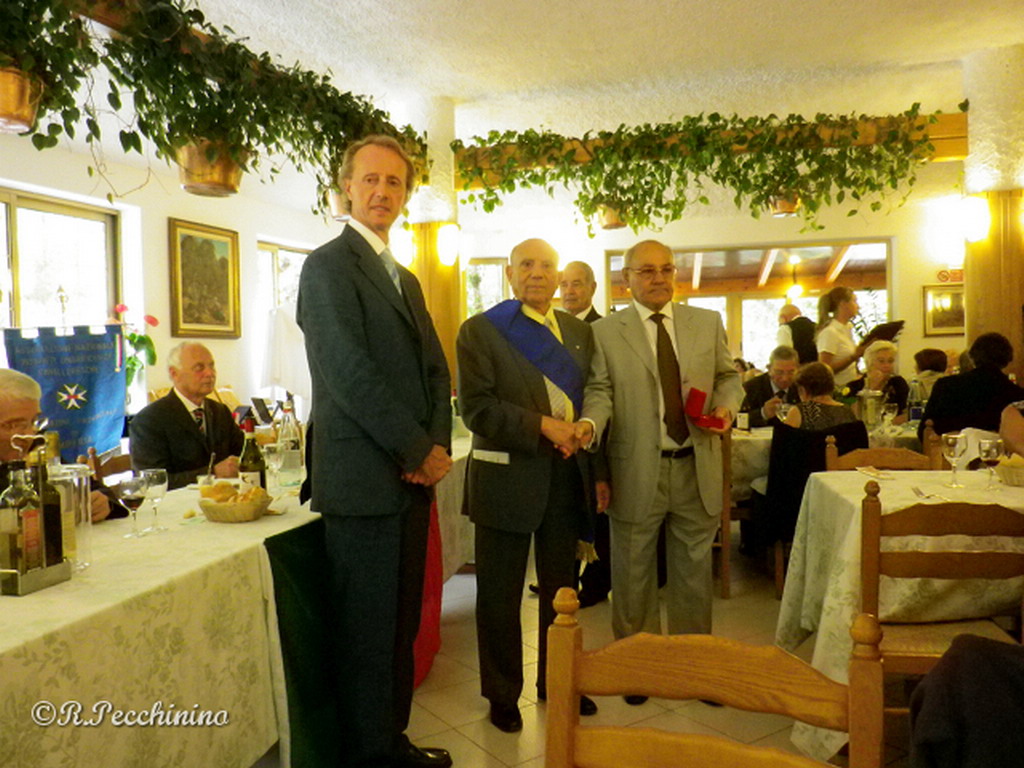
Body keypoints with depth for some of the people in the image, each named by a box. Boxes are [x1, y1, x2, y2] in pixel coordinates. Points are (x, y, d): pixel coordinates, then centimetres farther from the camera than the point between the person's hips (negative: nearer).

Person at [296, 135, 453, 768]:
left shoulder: (407, 279, 19)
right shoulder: (329, 265, -6)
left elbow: (436, 368, 15)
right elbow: (349, 372, -16)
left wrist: (438, 445, -2)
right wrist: (418, 452, -12)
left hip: (413, 477, 8)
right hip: (365, 480, -8)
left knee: (401, 625, 17)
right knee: (366, 632, 3)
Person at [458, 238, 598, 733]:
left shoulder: (579, 332, 11)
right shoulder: (479, 331, -4)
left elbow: (592, 398, 13)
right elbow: (475, 407, -13)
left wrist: (596, 470, 4)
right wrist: (542, 426, -19)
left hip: (565, 475, 5)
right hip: (507, 479, -4)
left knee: (562, 589, 16)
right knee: (501, 596, 8)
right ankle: (502, 694, 27)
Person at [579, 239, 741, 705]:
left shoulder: (708, 323, 8)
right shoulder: (605, 332, -1)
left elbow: (727, 375, 14)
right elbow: (600, 391, -5)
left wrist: (725, 405, -7)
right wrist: (590, 423, -25)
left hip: (697, 468, 3)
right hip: (636, 472, -2)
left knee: (694, 570, 16)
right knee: (633, 575, 11)